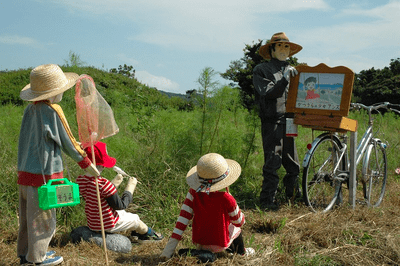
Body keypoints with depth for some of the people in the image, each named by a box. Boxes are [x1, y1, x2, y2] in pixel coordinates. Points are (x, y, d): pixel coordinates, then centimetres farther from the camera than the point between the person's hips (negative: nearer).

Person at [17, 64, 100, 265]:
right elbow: (66, 142, -9)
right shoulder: (52, 111, -17)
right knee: (42, 216, 6)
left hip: (25, 171, 8)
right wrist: (86, 163, 4)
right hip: (43, 173, -8)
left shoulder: (30, 109, 6)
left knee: (28, 216, 18)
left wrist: (74, 145, 25)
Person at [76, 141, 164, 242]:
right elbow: (121, 205, -21)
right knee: (135, 219, 21)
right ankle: (149, 233, 48)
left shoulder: (80, 180, -9)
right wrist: (130, 187, -10)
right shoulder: (104, 184, -33)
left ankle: (134, 233, 52)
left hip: (92, 224, 7)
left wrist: (114, 183, 8)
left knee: (122, 213, 34)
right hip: (108, 225, -7)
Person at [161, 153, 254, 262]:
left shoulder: (194, 192, -16)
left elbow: (184, 216, -18)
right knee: (236, 228, 28)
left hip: (198, 242, 4)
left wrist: (169, 249, -16)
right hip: (219, 244, -3)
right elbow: (239, 222, -9)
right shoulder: (226, 199, -25)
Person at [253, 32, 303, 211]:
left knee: (293, 163, 10)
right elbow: (267, 93, -12)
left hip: (289, 121, 6)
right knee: (272, 162, -8)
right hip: (272, 123, -6)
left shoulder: (292, 71, 21)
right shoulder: (261, 70, 2)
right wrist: (284, 79, -21)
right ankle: (267, 200, -1)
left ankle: (293, 195, 26)